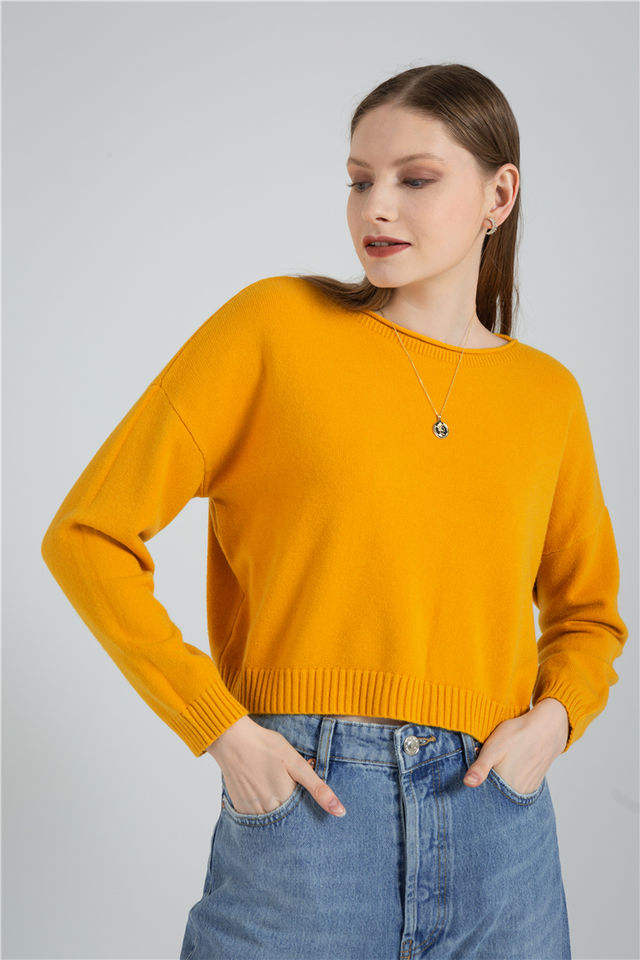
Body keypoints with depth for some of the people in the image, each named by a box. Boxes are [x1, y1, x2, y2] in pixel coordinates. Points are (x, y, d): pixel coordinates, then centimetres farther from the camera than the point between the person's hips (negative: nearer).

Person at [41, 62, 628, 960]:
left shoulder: (548, 393, 6)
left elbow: (588, 611, 20)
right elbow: (88, 533, -4)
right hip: (302, 806, -3)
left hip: (498, 828, 3)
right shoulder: (276, 324, -3)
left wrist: (554, 716, 0)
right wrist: (221, 727, -11)